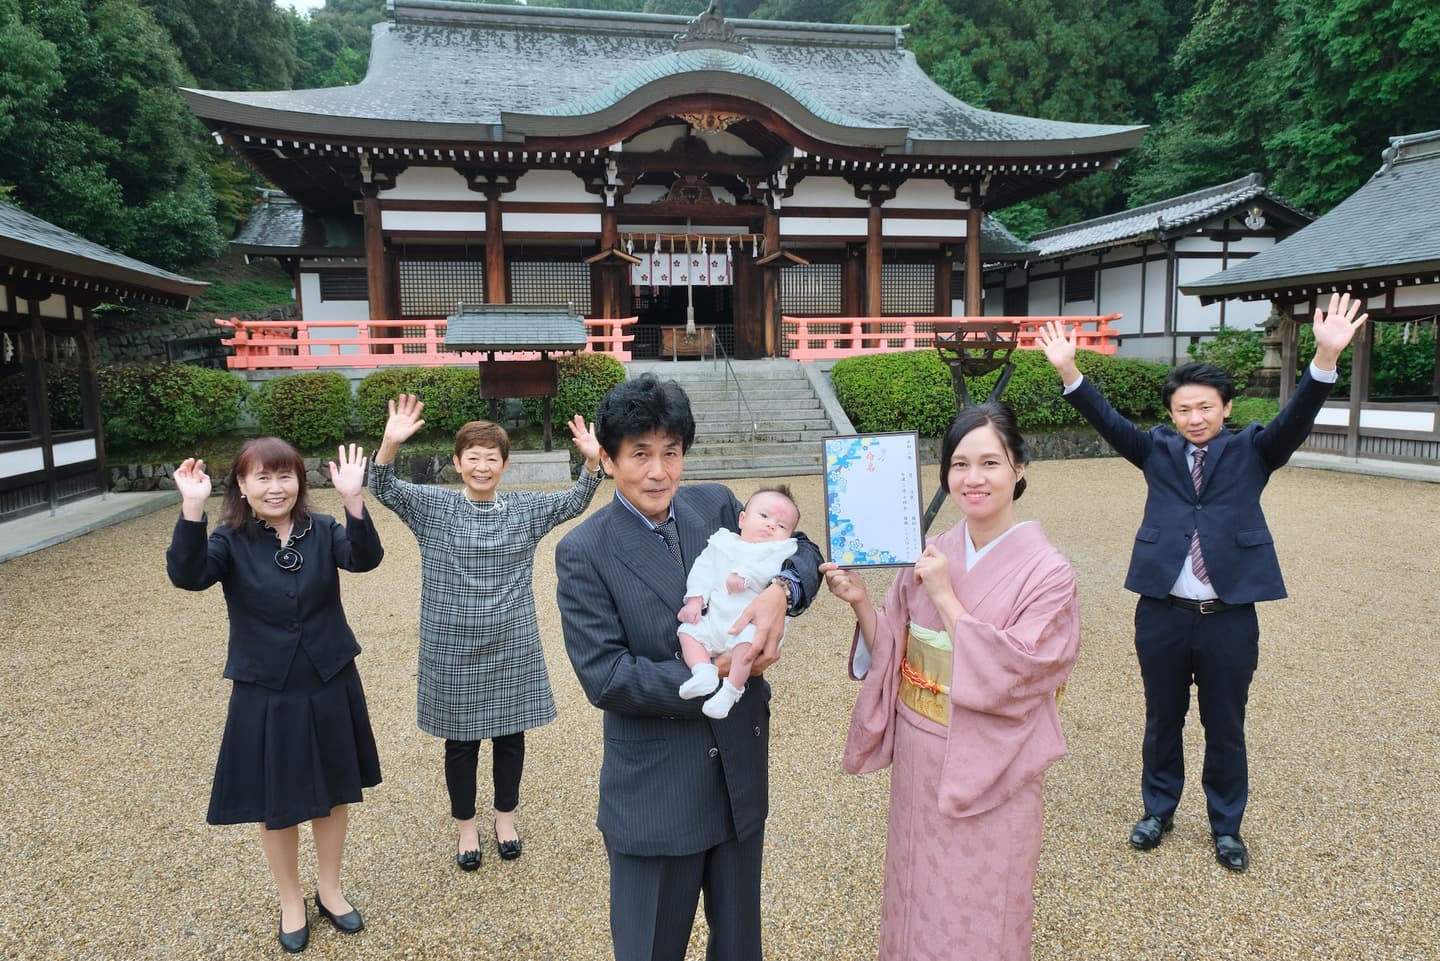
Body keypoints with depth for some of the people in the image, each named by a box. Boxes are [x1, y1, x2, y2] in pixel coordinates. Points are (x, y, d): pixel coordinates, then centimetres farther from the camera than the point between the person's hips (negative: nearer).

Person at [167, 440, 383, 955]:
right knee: (276, 804, 13)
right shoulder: (231, 541, -8)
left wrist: (353, 499, -40)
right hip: (264, 694, -1)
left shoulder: (323, 531, -6)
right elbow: (187, 575, -26)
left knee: (334, 792, 16)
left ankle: (330, 891, 38)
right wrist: (192, 509, -38)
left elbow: (365, 558, -24)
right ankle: (290, 903, 37)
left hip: (330, 686, 2)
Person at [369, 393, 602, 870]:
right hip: (453, 650, -1)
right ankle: (465, 826, 33)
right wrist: (390, 443, -33)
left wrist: (592, 461, -20)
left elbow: (574, 502, -1)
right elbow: (385, 489, -14)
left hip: (511, 647, 2)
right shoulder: (434, 507, -5)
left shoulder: (526, 508, 0)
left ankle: (505, 817, 36)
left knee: (510, 735, 14)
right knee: (461, 740, 12)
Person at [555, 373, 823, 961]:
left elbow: (800, 548, 4)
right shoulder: (583, 553, -15)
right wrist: (714, 675, -23)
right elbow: (603, 677, -19)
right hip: (653, 790, -4)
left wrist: (780, 591, -18)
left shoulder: (714, 506, -3)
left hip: (741, 769, 4)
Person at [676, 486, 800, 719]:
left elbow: (775, 570, -12)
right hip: (714, 618, 5)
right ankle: (704, 672, -19)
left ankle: (731, 689, -21)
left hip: (753, 621, -5)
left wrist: (745, 575, -21)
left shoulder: (781, 550, 8)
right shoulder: (722, 542, 17)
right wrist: (695, 601, -2)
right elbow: (703, 569, 10)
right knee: (688, 631, -11)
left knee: (747, 640, -33)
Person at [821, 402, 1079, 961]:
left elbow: (1013, 676, -23)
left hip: (987, 773, -4)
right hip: (917, 762, 5)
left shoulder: (1047, 572, -15)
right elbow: (893, 654, 2)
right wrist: (860, 602, -15)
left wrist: (946, 598, -23)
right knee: (916, 901, 22)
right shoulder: (929, 554, -2)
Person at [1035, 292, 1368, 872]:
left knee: (1225, 728, 14)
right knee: (1162, 720, 16)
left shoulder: (1251, 450, 2)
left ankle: (1226, 826, 33)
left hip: (1229, 618, -1)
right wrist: (1067, 371, -21)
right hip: (1162, 614, 1)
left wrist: (1326, 356, -31)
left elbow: (1296, 419, -13)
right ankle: (1158, 810, 35)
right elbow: (1107, 421, -7)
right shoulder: (1158, 450, 5)